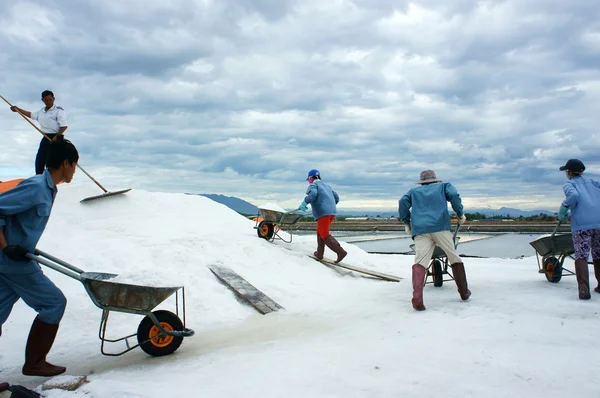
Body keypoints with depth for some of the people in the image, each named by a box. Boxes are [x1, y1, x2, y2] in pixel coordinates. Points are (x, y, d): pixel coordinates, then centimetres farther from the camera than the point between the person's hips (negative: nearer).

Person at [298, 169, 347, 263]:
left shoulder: (313, 185, 5)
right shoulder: (327, 186, 28)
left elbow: (312, 193, -18)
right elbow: (336, 198, 23)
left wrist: (304, 203, -19)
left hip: (323, 213, -8)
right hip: (332, 212, 8)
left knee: (325, 235, -7)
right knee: (320, 232, 19)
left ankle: (341, 252, -18)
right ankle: (319, 253, 19)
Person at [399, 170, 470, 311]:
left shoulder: (414, 191, 28)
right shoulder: (443, 186, 25)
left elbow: (403, 202, 12)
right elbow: (453, 195, 5)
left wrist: (406, 222, 19)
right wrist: (461, 214, 13)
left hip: (420, 230, 1)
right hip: (441, 227, -1)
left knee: (419, 263, -11)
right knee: (454, 258, 15)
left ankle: (417, 298, -30)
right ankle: (464, 292, 24)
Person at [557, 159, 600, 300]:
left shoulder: (569, 184, 10)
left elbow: (573, 196, -12)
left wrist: (562, 211, -3)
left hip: (581, 224, -4)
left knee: (581, 256, -5)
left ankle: (583, 288, -19)